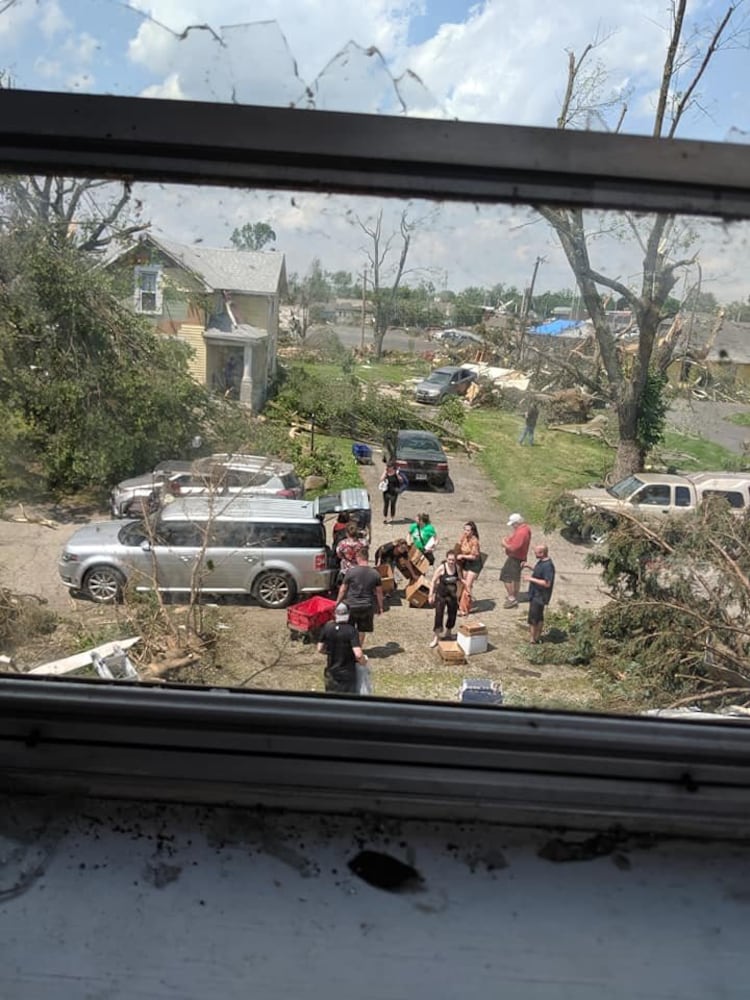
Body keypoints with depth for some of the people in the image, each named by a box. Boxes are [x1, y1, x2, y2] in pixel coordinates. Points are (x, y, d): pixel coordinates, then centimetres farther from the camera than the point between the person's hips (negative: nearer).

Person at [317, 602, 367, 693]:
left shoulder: (327, 628, -8)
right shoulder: (351, 630, -20)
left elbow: (320, 649, 1)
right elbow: (358, 655, -25)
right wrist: (364, 661, -5)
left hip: (331, 673, 3)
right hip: (347, 673, -3)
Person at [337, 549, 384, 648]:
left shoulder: (351, 571, -13)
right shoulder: (375, 573, -6)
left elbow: (343, 590, -5)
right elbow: (379, 592, 1)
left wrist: (338, 603, 8)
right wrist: (380, 607, 12)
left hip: (351, 606, -2)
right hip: (367, 606, 2)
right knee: (362, 629, 17)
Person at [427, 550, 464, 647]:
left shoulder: (457, 568, -5)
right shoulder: (442, 568, -17)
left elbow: (460, 579, 10)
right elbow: (433, 581, -11)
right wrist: (431, 594, -13)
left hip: (452, 595, 4)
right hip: (441, 595, -4)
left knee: (452, 615, 13)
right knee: (439, 615, -8)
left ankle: (447, 633, 38)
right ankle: (435, 637, 4)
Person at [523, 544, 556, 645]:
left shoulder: (548, 566, -26)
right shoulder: (541, 561, 4)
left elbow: (547, 583, -29)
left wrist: (532, 579, -24)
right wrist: (529, 567, 10)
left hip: (539, 597, -10)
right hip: (536, 595, 10)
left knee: (533, 619, -3)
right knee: (539, 617, 20)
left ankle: (532, 640, 5)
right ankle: (538, 637, 32)